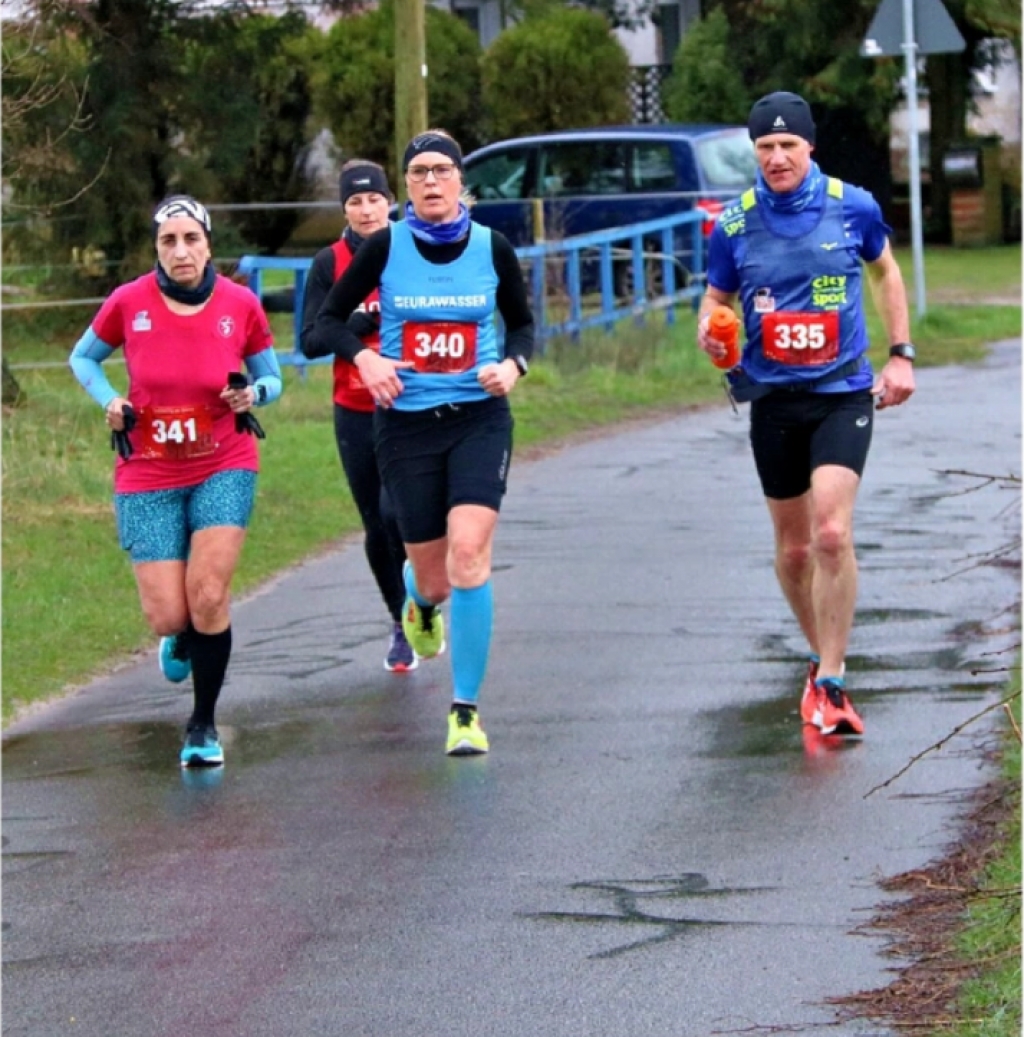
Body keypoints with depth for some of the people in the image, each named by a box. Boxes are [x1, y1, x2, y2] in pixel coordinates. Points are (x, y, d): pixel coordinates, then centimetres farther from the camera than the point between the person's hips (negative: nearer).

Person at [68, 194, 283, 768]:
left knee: (208, 595, -16)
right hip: (148, 476, 0)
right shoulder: (128, 302, -8)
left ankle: (204, 725, 2)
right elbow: (83, 358, 9)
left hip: (224, 468, 0)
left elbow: (271, 378, 8)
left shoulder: (241, 305, -7)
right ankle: (182, 635, 36)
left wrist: (254, 392, -15)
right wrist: (110, 401, -9)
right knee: (167, 615, -5)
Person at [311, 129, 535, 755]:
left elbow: (523, 324, 13)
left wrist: (513, 365, -7)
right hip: (406, 424, 0)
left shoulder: (492, 249, 0)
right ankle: (421, 602, 48)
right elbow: (329, 319, 5)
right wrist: (365, 358, -14)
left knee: (469, 553, -20)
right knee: (434, 578, 5)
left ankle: (466, 710, -11)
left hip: (480, 419, 0)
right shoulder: (385, 247, -3)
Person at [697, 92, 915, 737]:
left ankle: (831, 684, -12)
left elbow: (886, 273, 15)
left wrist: (901, 355, 11)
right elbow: (715, 299, 10)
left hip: (843, 394, -2)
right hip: (774, 398, 2)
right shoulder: (735, 224, -2)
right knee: (794, 548, 10)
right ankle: (823, 657, 32)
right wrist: (710, 332, -14)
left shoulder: (853, 207, -3)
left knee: (832, 535, -18)